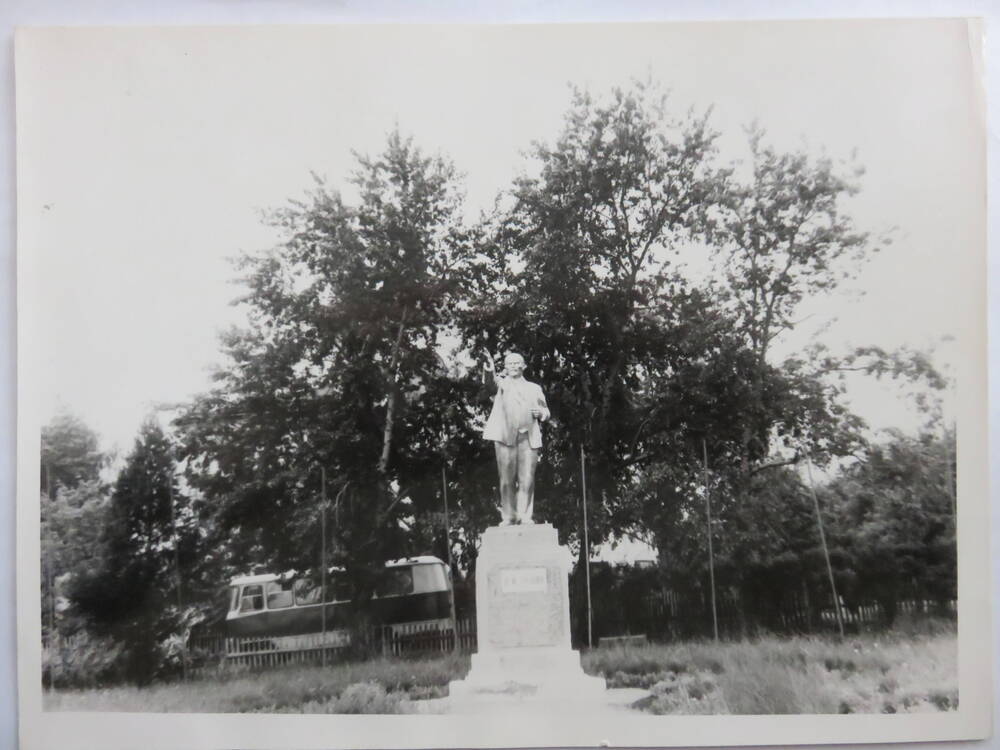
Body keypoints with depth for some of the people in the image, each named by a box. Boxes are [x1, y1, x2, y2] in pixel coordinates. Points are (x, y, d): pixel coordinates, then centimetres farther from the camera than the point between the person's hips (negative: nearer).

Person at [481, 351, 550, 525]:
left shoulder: (534, 388, 23)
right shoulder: (503, 384, 14)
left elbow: (546, 412, 27)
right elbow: (493, 380, -10)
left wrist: (540, 413, 2)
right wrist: (489, 370, -34)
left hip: (529, 437, 2)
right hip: (505, 436, -2)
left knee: (527, 479, -4)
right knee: (507, 479, -3)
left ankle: (525, 516, -1)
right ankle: (508, 516, 2)